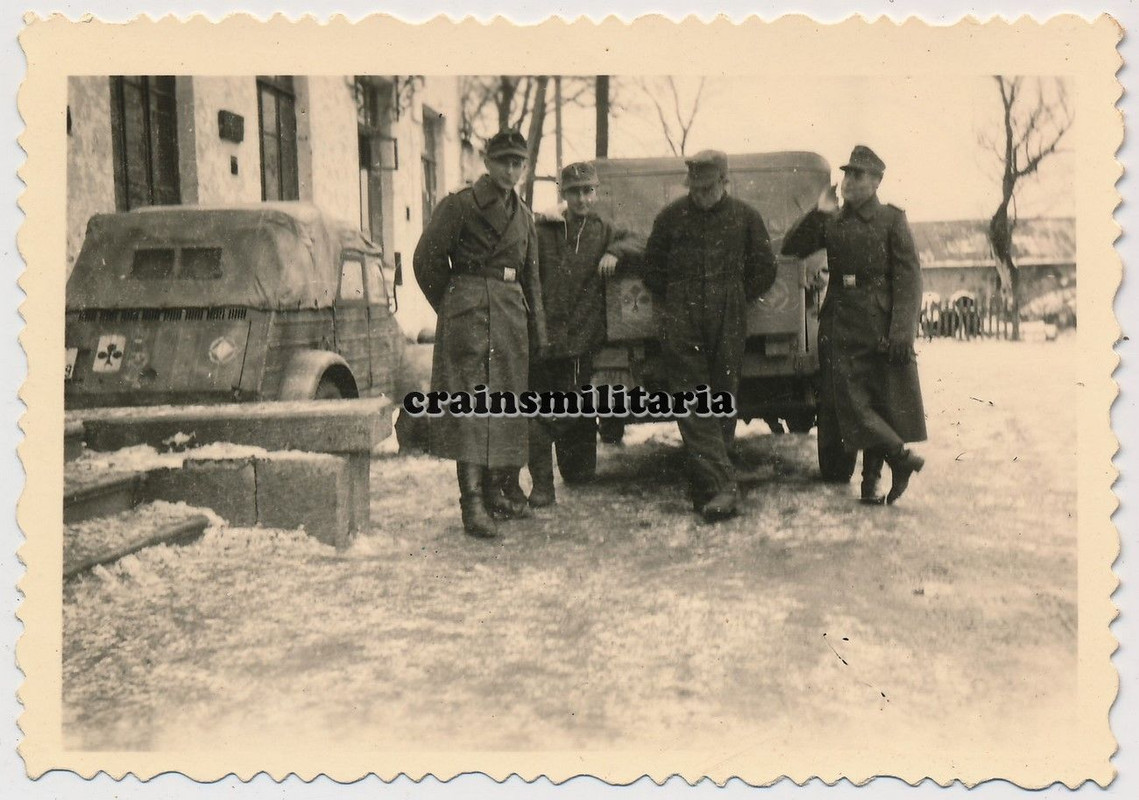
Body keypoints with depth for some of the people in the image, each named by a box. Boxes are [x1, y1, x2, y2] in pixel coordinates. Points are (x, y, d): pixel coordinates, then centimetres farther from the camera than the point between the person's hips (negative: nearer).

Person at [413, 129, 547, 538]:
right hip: (469, 313, -6)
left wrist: (537, 331, 16)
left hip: (512, 314, 7)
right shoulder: (459, 205, -1)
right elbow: (426, 260, -1)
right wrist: (450, 306, 5)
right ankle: (472, 502, -13)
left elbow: (531, 277, 22)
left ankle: (494, 490, 20)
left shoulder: (523, 214, 18)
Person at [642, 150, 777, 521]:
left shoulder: (745, 217, 6)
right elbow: (652, 269, 15)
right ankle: (722, 486, -13)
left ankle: (705, 488, 16)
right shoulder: (671, 217, 5)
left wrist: (735, 301, 11)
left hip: (728, 327, 1)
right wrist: (674, 305, 11)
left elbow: (764, 271, 15)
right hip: (682, 327, 0)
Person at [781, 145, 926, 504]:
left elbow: (909, 279, -4)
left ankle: (871, 478, 9)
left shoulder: (892, 219, 1)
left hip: (879, 324, -3)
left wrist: (900, 333, -13)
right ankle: (900, 457, 5)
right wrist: (818, 213, -4)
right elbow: (791, 248, 7)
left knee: (882, 400, 2)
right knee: (849, 398, -4)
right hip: (840, 324, 3)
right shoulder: (832, 222, 13)